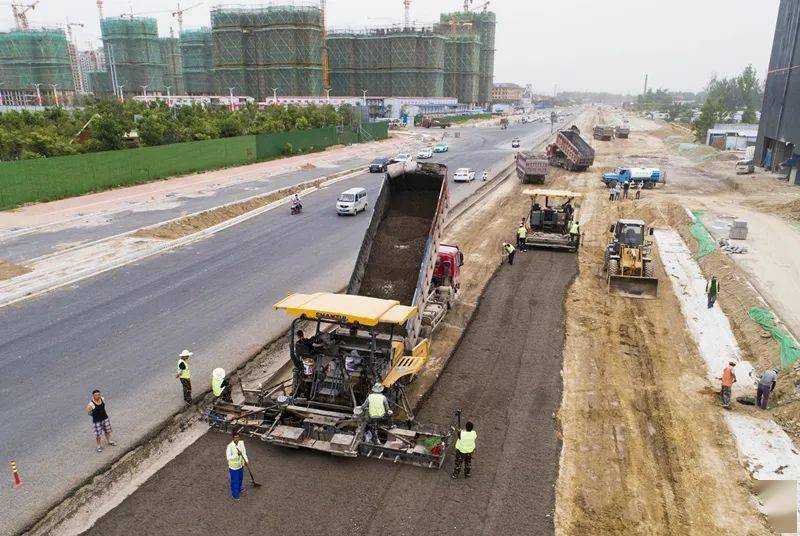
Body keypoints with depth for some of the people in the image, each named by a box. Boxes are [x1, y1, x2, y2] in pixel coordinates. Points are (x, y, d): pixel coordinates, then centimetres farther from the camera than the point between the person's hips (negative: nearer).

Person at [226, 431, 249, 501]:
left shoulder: (241, 443, -11)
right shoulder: (230, 446, -29)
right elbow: (228, 457, -31)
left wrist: (246, 460, -10)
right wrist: (237, 454, -42)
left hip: (240, 465, 6)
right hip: (233, 467, -6)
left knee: (240, 479, 26)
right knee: (235, 481, 11)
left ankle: (239, 489, 53)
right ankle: (235, 494, 33)